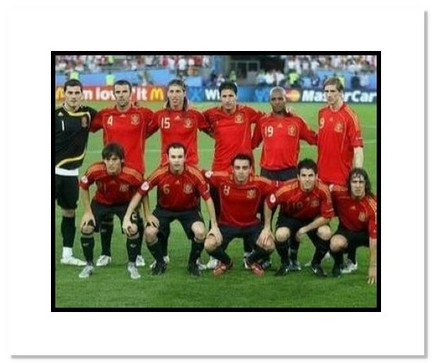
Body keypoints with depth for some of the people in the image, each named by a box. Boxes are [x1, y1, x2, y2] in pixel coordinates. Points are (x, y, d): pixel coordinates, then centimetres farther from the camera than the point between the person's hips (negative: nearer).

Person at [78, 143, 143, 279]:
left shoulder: (133, 175, -34)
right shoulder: (95, 171, -31)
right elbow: (83, 187, -10)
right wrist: (88, 211, -10)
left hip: (125, 204, -1)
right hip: (101, 202, 1)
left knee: (133, 230, -22)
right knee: (86, 228, -15)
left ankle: (132, 265, 2)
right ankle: (89, 265, 8)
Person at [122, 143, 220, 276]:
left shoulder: (195, 174, -26)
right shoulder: (160, 174, -25)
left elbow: (208, 199, -18)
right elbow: (140, 193, -18)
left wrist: (214, 226, -18)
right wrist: (127, 218, -23)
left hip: (189, 209, -1)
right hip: (164, 209, 1)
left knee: (200, 232, -27)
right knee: (150, 233, -23)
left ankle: (193, 263, 2)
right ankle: (160, 263, 8)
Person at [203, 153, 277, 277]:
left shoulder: (259, 183, -21)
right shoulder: (222, 179, -20)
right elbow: (204, 175, -7)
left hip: (252, 225, 0)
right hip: (226, 224, 0)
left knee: (269, 246, -24)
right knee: (209, 245, -26)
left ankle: (252, 261, 14)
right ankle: (225, 262, 13)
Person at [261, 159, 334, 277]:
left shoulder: (323, 190, -28)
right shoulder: (287, 189, -30)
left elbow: (326, 217, -18)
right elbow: (268, 204, -12)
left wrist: (304, 229, -20)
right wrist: (267, 228, -9)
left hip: (313, 219, 1)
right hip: (290, 217, -1)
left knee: (326, 233, -29)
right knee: (281, 234, -32)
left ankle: (316, 264, 2)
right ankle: (285, 263, 1)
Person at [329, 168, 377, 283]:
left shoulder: (372, 205, -29)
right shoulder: (340, 193, -25)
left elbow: (374, 237, -29)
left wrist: (373, 267, -29)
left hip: (366, 232, 0)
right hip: (346, 230, 0)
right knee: (336, 244, -35)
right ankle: (338, 264, 0)